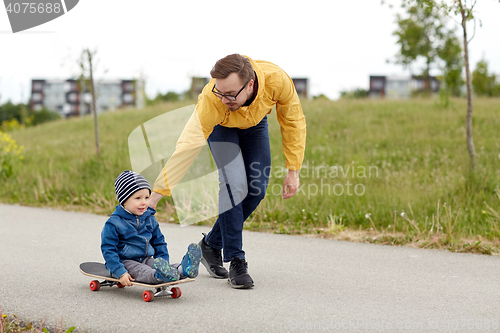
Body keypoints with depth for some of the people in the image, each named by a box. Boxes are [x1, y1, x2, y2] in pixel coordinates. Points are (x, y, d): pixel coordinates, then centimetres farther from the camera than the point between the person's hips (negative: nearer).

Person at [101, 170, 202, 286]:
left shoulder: (150, 219, 10)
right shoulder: (114, 223, -9)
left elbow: (159, 242, 20)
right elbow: (108, 249, -12)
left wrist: (163, 264, 5)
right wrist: (120, 273, -22)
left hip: (146, 259, 5)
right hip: (125, 262, -5)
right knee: (141, 271, -34)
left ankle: (183, 269, -55)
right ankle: (158, 276, -66)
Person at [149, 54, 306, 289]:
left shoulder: (277, 80, -39)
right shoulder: (211, 100, -44)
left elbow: (293, 122, -19)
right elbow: (187, 146, -43)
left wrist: (293, 171, -17)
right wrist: (156, 194, -45)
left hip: (255, 123, 3)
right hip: (220, 126, -3)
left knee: (256, 189, -6)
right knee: (234, 183, -22)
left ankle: (211, 244, 13)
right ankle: (236, 261, -10)